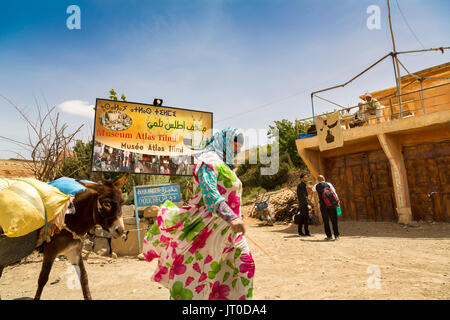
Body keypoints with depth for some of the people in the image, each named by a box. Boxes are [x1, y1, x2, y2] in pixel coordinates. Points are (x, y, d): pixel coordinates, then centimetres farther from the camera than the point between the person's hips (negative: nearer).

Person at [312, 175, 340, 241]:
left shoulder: (316, 186, 5)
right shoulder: (328, 184, -1)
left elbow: (313, 189, 30)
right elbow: (334, 193, -7)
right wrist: (337, 202, -3)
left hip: (323, 205, 1)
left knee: (326, 221, 7)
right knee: (334, 220, 7)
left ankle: (329, 236, 9)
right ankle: (336, 235, 7)